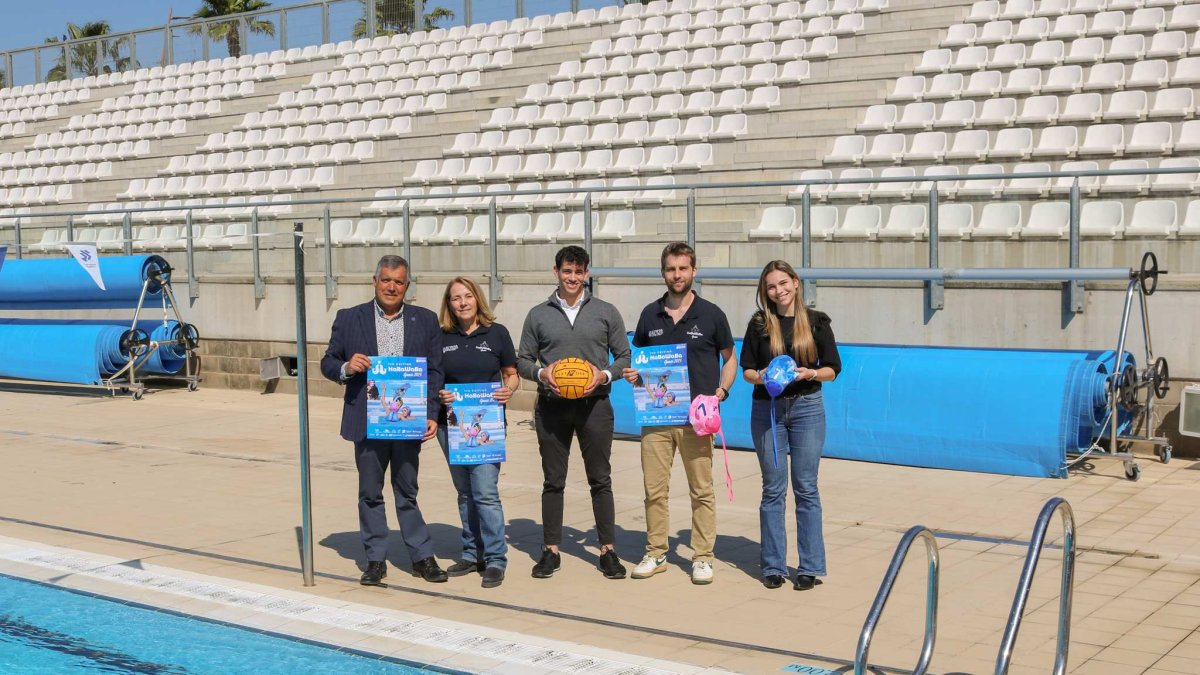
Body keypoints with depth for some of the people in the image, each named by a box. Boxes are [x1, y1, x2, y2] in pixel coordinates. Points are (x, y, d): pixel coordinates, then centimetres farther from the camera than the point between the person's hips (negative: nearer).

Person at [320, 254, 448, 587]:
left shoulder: (425, 320, 5)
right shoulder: (349, 319, 4)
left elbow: (435, 371, 5)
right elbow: (328, 362, 8)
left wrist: (432, 415, -4)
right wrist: (346, 368, -15)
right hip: (367, 422, 0)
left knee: (407, 493, 8)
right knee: (370, 494, 7)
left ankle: (422, 557, 17)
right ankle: (376, 560, 17)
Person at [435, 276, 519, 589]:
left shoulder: (497, 333, 1)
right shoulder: (441, 337, 6)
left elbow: (511, 374, 7)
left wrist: (508, 390, -14)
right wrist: (439, 395, -9)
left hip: (487, 422, -3)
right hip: (451, 422, 3)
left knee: (485, 492, -10)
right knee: (465, 493, 12)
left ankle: (495, 560, -2)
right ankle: (472, 554, 23)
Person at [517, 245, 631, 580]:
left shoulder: (605, 312, 6)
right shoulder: (538, 315, 8)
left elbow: (624, 356, 8)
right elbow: (523, 360, 10)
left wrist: (604, 375, -11)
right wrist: (541, 373, -10)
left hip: (594, 404, -1)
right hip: (552, 407, 1)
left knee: (600, 479, 3)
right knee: (553, 481, 6)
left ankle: (608, 550, 10)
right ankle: (551, 551, 14)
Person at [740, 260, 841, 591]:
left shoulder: (816, 322, 3)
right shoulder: (759, 324, 4)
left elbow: (832, 369, 4)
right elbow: (746, 369, 6)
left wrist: (810, 373, -15)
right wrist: (763, 377, -14)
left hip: (806, 407, -1)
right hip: (767, 409, 1)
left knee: (806, 489, 1)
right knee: (773, 490, 4)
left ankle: (809, 567, 8)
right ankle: (773, 566, 12)